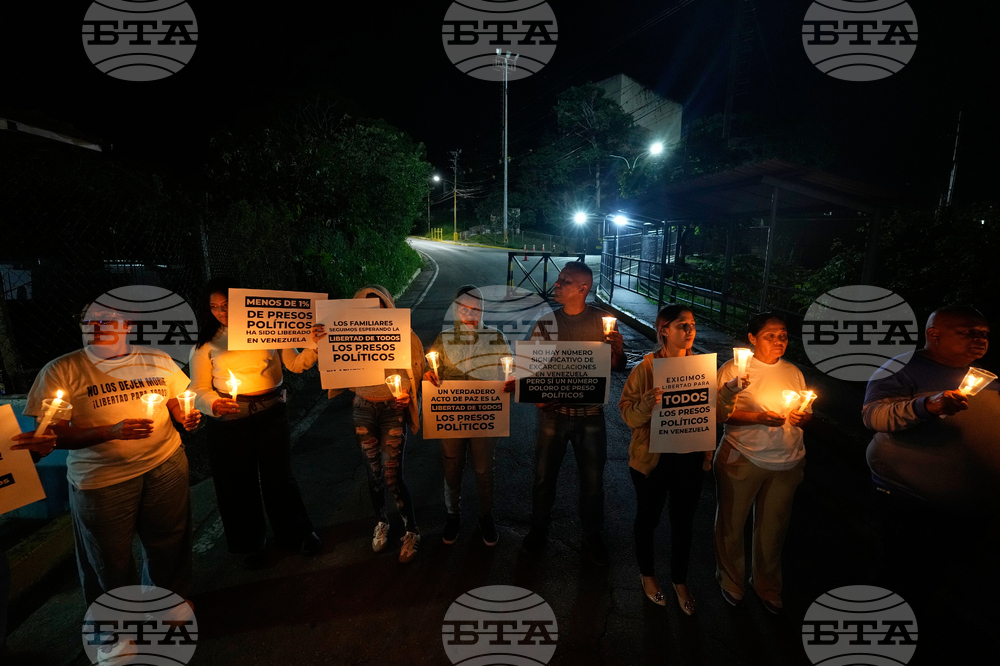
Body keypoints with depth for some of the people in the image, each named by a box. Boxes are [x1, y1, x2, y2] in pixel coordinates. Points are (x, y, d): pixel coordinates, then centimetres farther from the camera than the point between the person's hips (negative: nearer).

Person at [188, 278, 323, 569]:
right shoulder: (207, 342, 1)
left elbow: (296, 364, 4)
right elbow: (199, 389, 1)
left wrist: (313, 345, -13)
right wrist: (214, 404, -19)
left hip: (271, 415, 0)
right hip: (229, 421, 1)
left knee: (279, 476, 9)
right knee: (240, 482, 13)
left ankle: (299, 534, 32)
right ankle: (252, 543, 37)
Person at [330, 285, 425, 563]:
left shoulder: (403, 335, -9)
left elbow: (418, 373, -3)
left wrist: (407, 395, -19)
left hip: (393, 408, -2)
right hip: (364, 407, 3)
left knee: (392, 475, -2)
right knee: (374, 471, 15)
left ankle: (411, 531, 21)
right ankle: (381, 523, 41)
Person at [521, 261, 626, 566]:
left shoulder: (603, 321, -3)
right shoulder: (545, 324, -1)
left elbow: (617, 366, 1)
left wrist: (618, 350, -21)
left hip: (590, 413, 0)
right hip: (553, 412, 1)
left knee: (593, 479, 13)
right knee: (544, 475, 12)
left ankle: (592, 536, 36)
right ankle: (538, 530, 36)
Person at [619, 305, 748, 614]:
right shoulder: (647, 367, -14)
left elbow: (716, 414, 0)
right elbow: (628, 413, -14)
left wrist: (729, 392, -18)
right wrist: (646, 405, -34)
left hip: (691, 460, 4)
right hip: (653, 458, -3)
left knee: (684, 521, 19)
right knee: (648, 517, 17)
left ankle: (680, 580, 43)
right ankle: (647, 574, 42)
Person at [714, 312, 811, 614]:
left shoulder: (794, 372, 9)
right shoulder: (733, 368, -7)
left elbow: (807, 413, 16)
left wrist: (802, 418, -7)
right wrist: (758, 417, -20)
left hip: (787, 463, 4)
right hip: (742, 460, -4)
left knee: (773, 527, 15)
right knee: (731, 523, 11)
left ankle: (767, 585, 40)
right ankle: (730, 580, 36)